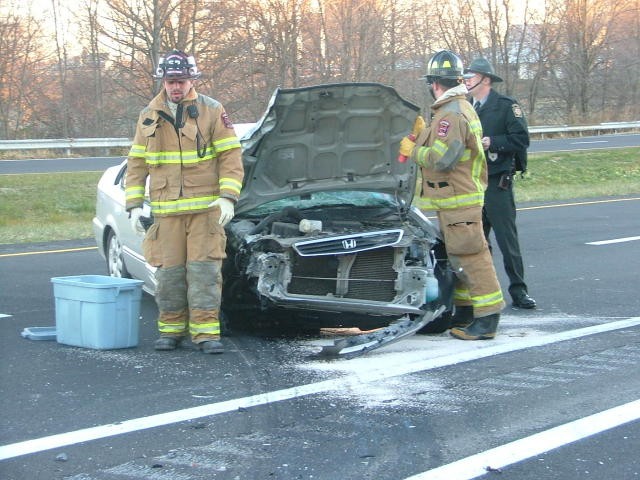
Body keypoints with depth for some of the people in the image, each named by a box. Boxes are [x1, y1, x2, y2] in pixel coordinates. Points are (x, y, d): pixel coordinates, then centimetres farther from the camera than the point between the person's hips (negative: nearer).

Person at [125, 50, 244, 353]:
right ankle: (171, 329, 16)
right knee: (169, 271, 4)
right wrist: (134, 205, 7)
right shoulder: (149, 116, 10)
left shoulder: (212, 111, 1)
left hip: (206, 207, -2)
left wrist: (228, 197, -11)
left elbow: (231, 156, -1)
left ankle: (206, 331, -2)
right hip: (166, 210, 3)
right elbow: (136, 163, 14)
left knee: (204, 269, -6)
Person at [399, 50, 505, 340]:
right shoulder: (460, 109, 17)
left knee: (469, 255, -11)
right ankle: (464, 313, 25)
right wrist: (423, 134, 18)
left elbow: (442, 159, -23)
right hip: (456, 199, 11)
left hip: (459, 200, -11)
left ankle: (487, 318, -10)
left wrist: (413, 150, -9)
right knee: (458, 256, 16)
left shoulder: (451, 115, -18)